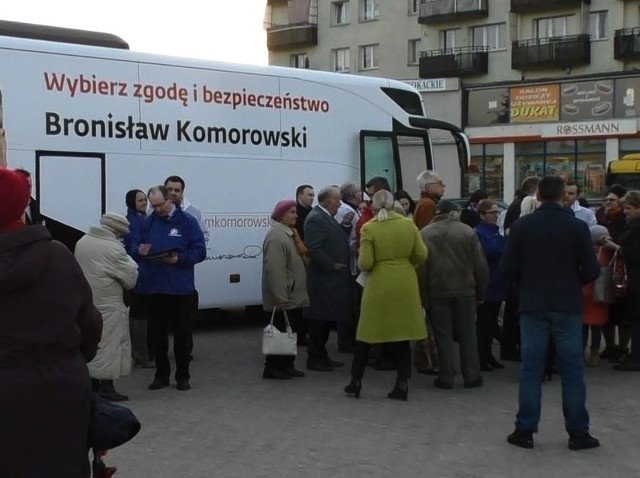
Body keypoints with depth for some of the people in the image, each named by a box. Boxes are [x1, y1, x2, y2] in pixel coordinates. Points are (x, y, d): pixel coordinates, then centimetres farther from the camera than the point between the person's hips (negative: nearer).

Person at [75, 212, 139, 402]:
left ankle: (93, 383, 24)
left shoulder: (82, 242, 8)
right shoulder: (113, 248, -18)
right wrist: (129, 261, 9)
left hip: (86, 303, 8)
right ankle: (106, 386, -1)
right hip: (108, 306, -8)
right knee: (109, 344, -2)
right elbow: (130, 276, -9)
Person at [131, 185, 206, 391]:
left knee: (182, 333, 5)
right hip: (154, 288, 3)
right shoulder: (147, 223, 8)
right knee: (157, 333, 10)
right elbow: (134, 248, 9)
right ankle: (161, 375, 21)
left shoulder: (187, 221, -3)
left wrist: (179, 259, -22)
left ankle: (183, 376, 16)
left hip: (181, 289, -3)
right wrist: (139, 251, -15)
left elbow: (200, 251, -7)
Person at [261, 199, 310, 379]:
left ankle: (287, 366, 22)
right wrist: (281, 297, -27)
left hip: (292, 297, 10)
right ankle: (272, 368, 4)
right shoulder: (276, 236, -20)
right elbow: (275, 269, -26)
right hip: (282, 299, -10)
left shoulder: (288, 233, 14)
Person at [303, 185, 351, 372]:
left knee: (327, 318, 14)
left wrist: (344, 225, 10)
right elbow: (313, 249, -23)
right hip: (323, 279, -10)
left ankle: (321, 355, 22)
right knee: (319, 320, -3)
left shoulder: (326, 217, 16)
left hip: (331, 279, 10)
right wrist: (332, 265, -18)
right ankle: (314, 359, 4)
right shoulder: (315, 219, -16)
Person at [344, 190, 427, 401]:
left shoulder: (369, 228, -9)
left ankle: (356, 381, 17)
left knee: (367, 334, 10)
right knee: (402, 335, 9)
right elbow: (421, 255, -1)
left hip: (379, 286, -2)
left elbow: (364, 263, -13)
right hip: (405, 285, 2)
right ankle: (402, 385, 8)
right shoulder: (408, 224, -2)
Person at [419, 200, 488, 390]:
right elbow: (480, 265, 0)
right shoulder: (467, 232, -1)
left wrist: (423, 295, 0)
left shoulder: (424, 234, -2)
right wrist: (480, 293, 8)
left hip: (437, 291, 0)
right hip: (465, 290, 1)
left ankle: (446, 378, 6)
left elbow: (421, 267, -5)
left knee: (443, 335, 5)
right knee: (467, 334, 9)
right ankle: (471, 376, 11)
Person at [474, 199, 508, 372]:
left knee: (491, 322, 12)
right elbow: (490, 252, -23)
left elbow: (505, 252, 19)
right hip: (486, 285, -8)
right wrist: (505, 238, -23)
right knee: (483, 322, -5)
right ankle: (480, 358, -2)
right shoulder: (478, 233, -10)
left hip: (497, 283, 8)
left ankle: (487, 355, 19)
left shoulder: (496, 231, 17)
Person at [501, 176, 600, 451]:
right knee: (572, 370, 5)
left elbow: (508, 269, -2)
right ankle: (578, 433, 8)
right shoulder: (577, 227, -6)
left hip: (533, 306, 1)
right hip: (568, 307, -1)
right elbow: (592, 272, -6)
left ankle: (525, 430, 7)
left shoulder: (520, 226, -3)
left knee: (531, 368, 5)